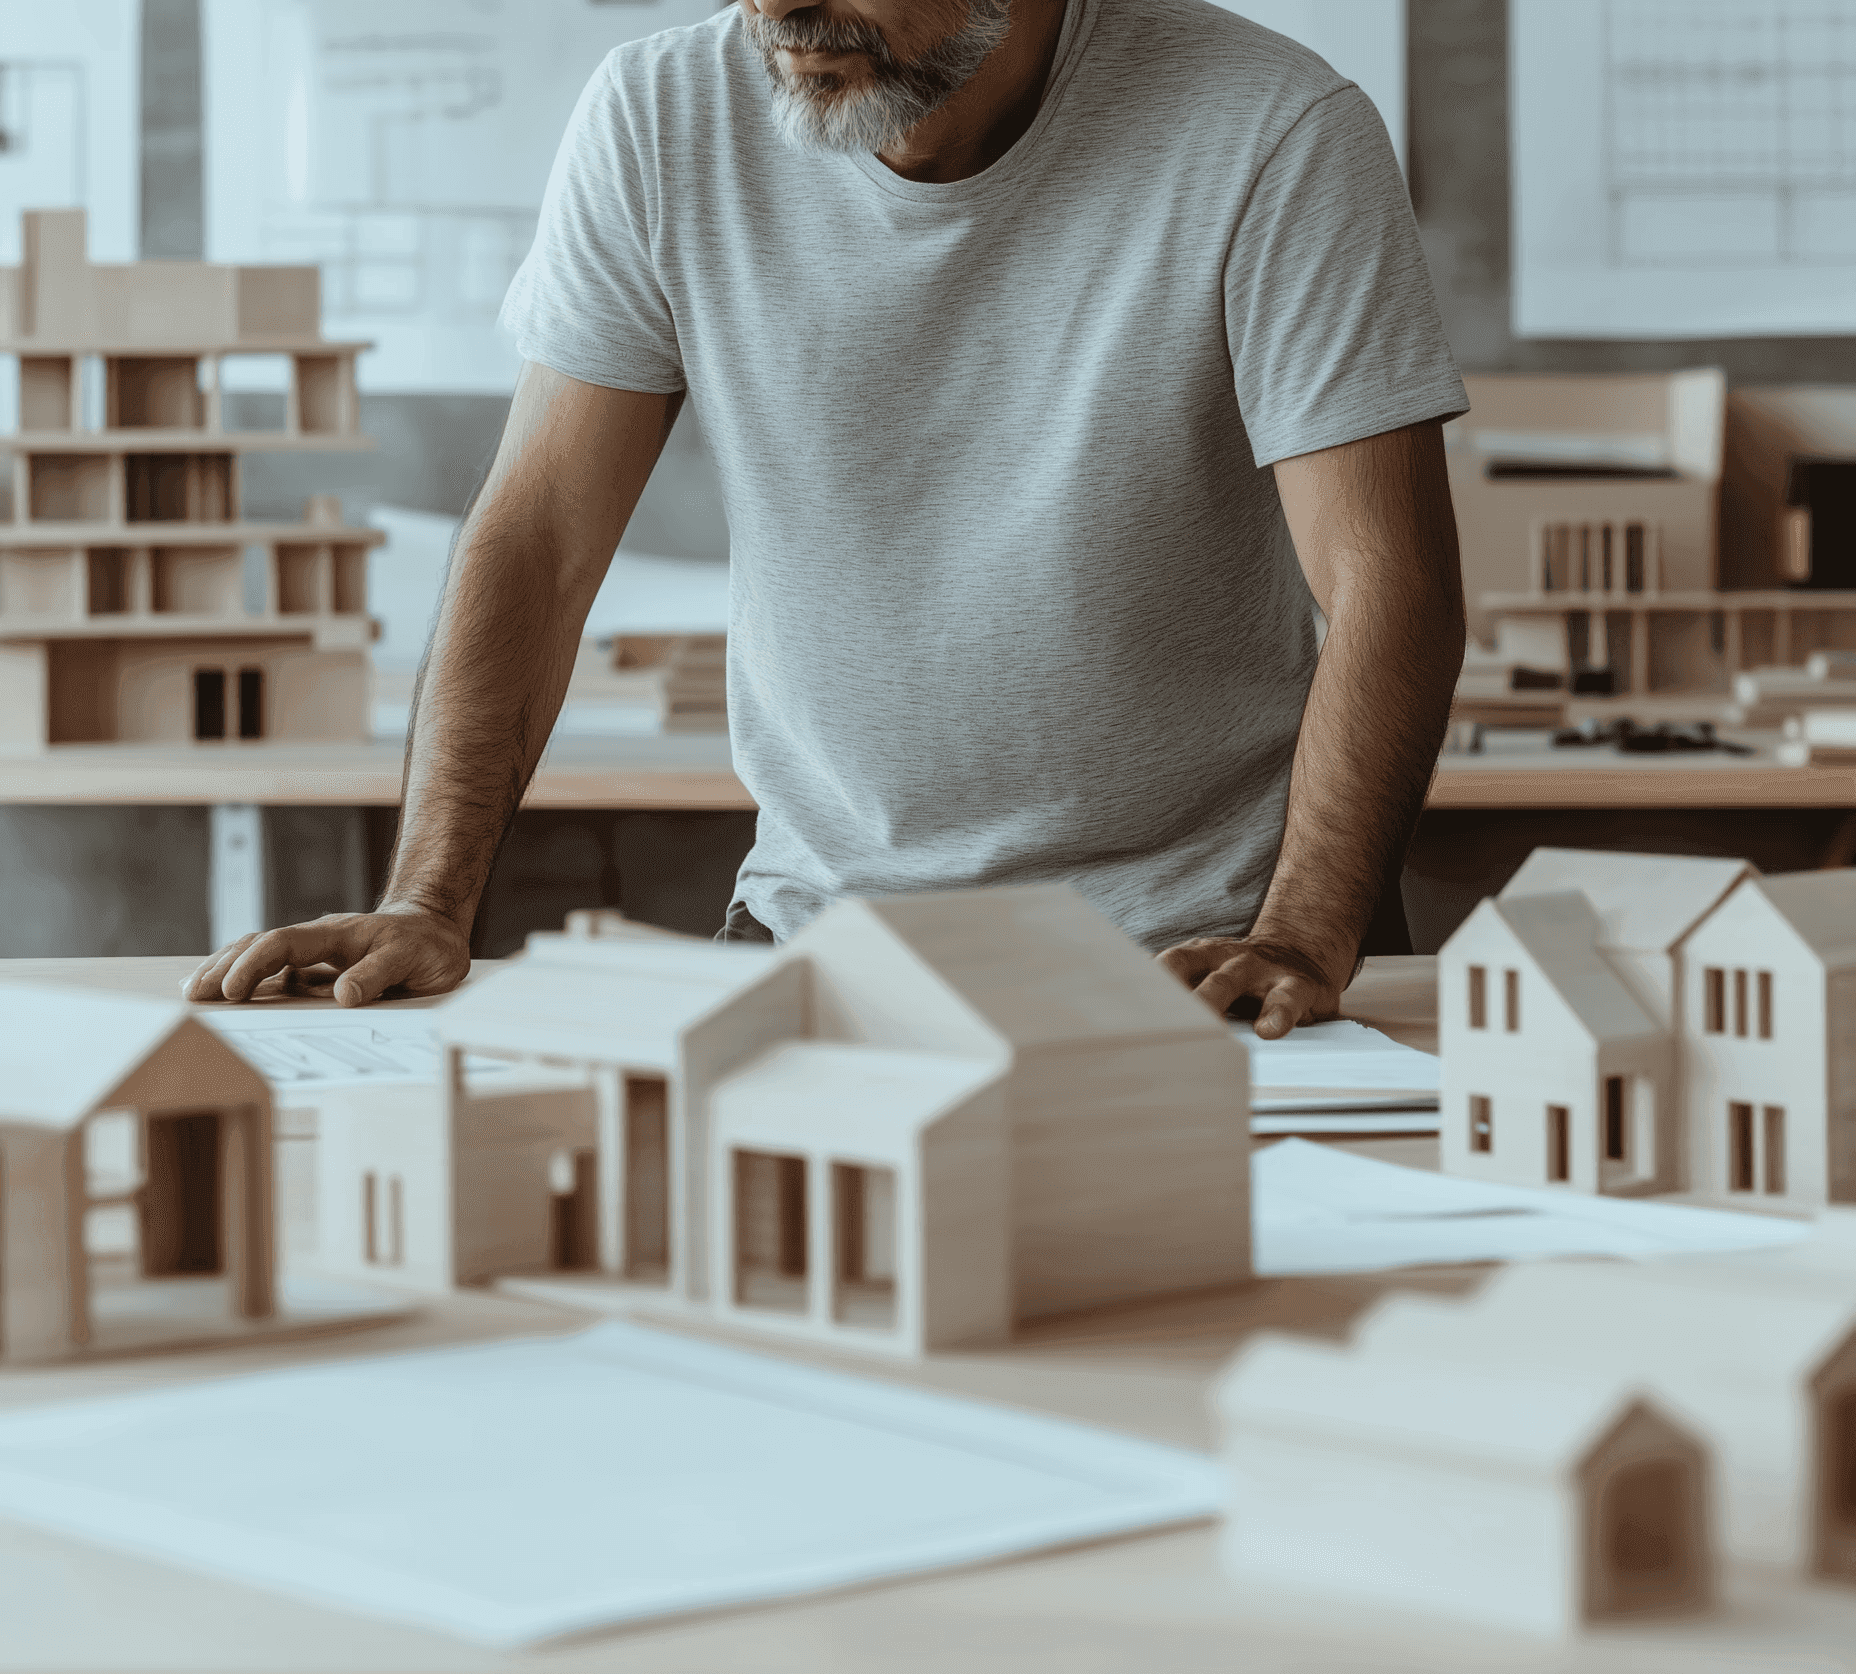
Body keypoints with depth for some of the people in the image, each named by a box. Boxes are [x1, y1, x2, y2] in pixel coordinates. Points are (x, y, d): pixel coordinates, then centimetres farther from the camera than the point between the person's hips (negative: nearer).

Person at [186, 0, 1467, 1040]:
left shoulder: (1274, 139, -12)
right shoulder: (662, 120, -3)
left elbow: (1385, 581, -15)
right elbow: (539, 537, -2)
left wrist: (1300, 941, -28)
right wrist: (427, 906, -13)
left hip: (1188, 960, -2)